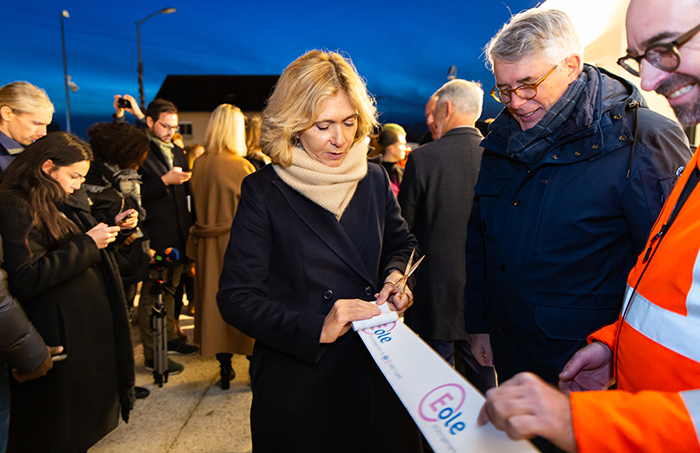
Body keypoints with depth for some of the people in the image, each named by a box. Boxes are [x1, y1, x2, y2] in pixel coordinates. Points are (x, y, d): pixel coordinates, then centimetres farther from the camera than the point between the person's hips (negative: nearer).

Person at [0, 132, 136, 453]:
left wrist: (112, 229, 4)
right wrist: (86, 244, -21)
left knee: (86, 420, 19)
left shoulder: (68, 201, 10)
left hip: (92, 324, 8)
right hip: (60, 337, -8)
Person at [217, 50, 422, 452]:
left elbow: (402, 243, 17)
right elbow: (237, 299, -13)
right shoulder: (263, 191, -11)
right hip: (299, 381, -3)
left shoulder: (374, 179, 1)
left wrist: (396, 276, -5)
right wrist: (316, 327, -25)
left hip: (377, 370, 4)